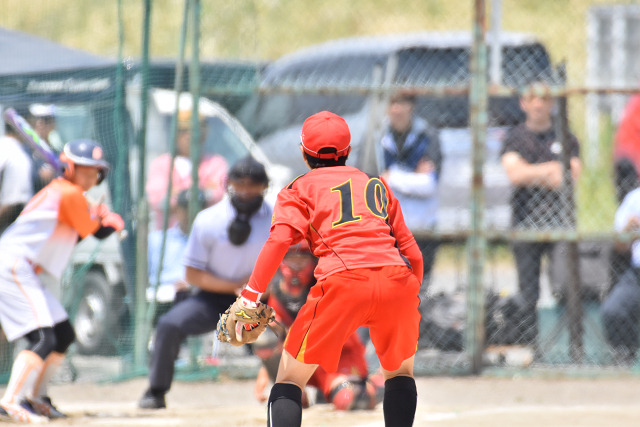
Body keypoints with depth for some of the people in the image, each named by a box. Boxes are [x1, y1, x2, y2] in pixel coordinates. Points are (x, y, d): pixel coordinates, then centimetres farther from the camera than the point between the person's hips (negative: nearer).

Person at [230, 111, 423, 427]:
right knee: (401, 371, 27)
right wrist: (411, 299, 35)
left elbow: (279, 239, -1)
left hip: (343, 281, -3)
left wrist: (250, 297, -5)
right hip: (398, 280, 3)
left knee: (290, 378, 7)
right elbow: (411, 251, 24)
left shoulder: (300, 188, 18)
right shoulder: (377, 184, 29)